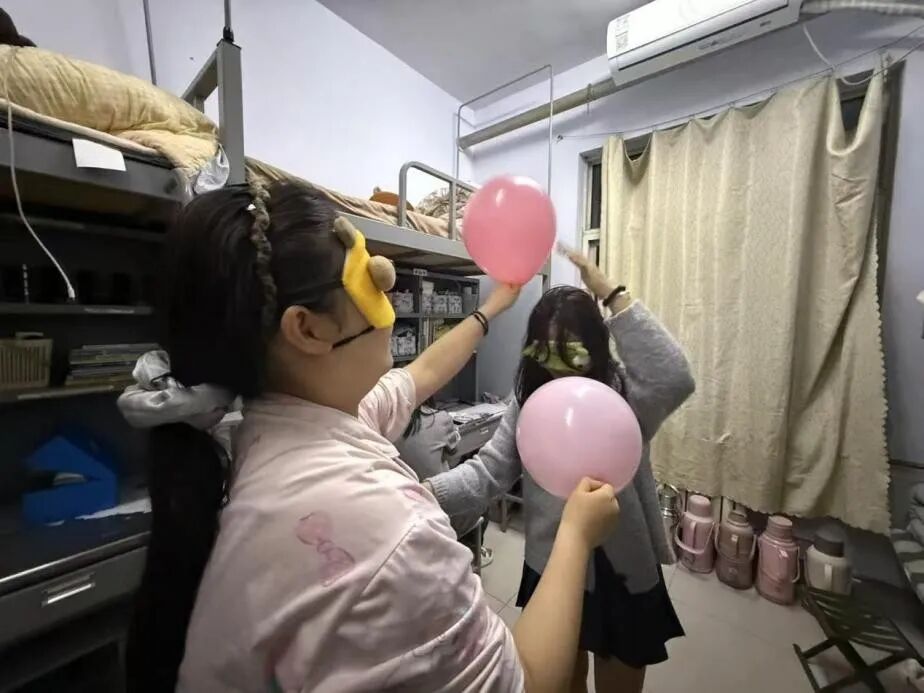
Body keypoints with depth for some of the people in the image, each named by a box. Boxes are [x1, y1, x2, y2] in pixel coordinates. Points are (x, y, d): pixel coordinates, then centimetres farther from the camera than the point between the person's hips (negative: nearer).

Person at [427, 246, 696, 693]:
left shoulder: (625, 394, -14)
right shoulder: (530, 402, -8)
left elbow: (674, 380, -36)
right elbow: (489, 471, -14)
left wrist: (613, 295, -35)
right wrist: (425, 493, -31)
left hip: (624, 569, -2)